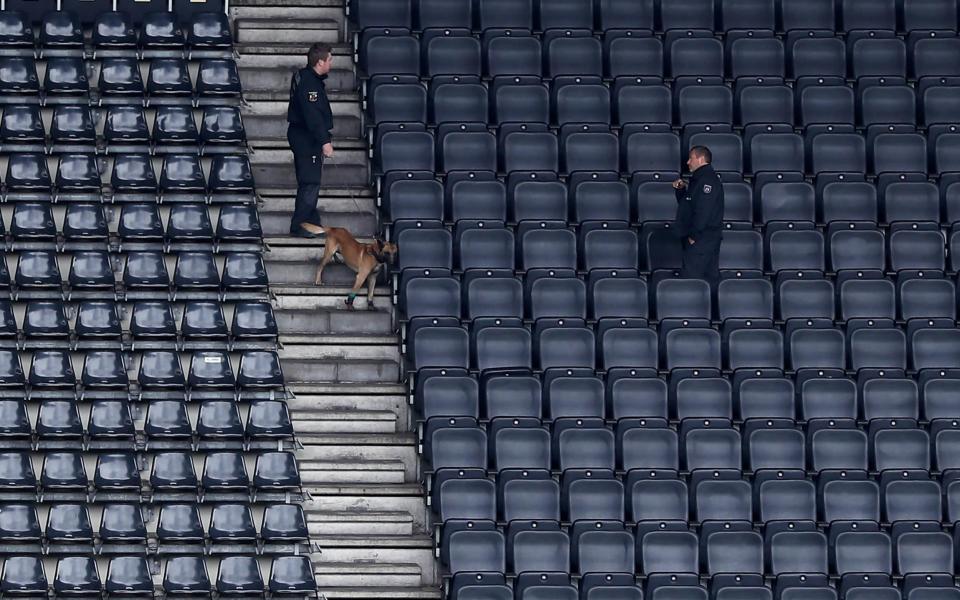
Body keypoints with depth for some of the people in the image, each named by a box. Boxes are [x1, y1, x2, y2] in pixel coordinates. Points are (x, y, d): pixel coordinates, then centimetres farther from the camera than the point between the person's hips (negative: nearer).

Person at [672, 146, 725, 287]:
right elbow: (686, 204, 28)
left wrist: (694, 236, -20)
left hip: (701, 239, -11)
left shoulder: (707, 180, -15)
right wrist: (681, 190, 11)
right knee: (710, 277, 12)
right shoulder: (699, 179, 19)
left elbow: (703, 211, -23)